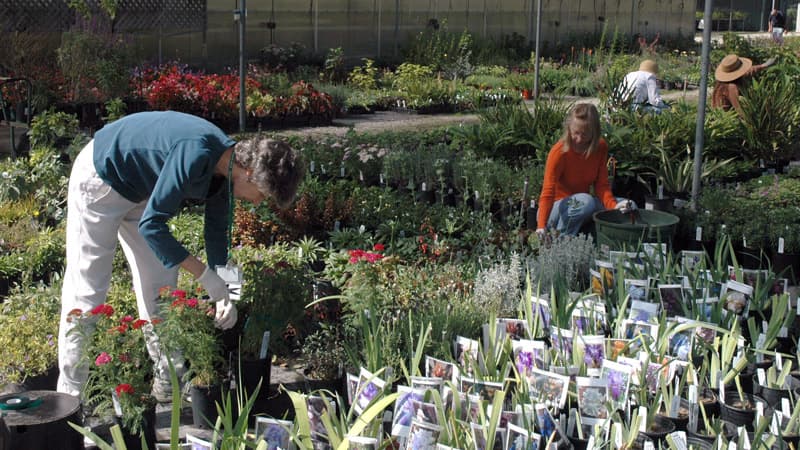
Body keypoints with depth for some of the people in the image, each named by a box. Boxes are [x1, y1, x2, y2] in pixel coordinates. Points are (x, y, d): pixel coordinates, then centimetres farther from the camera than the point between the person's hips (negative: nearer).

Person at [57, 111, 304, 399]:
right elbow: (151, 224, -35)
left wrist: (223, 295, -1)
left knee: (161, 284, 7)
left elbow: (217, 231, 4)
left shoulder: (224, 169, -9)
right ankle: (70, 392, 3)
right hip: (100, 178, -9)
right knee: (86, 286, -6)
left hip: (140, 190, 9)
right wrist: (205, 275, -32)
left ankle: (167, 383, 15)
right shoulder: (196, 155, -36)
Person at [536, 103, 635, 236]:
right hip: (559, 209, -6)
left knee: (630, 207, -9)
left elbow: (602, 185, -5)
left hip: (581, 204, 6)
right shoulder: (559, 152, -22)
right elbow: (548, 192, -30)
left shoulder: (600, 148, -5)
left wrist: (613, 206, -26)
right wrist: (541, 226, -44)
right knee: (586, 201, -37)